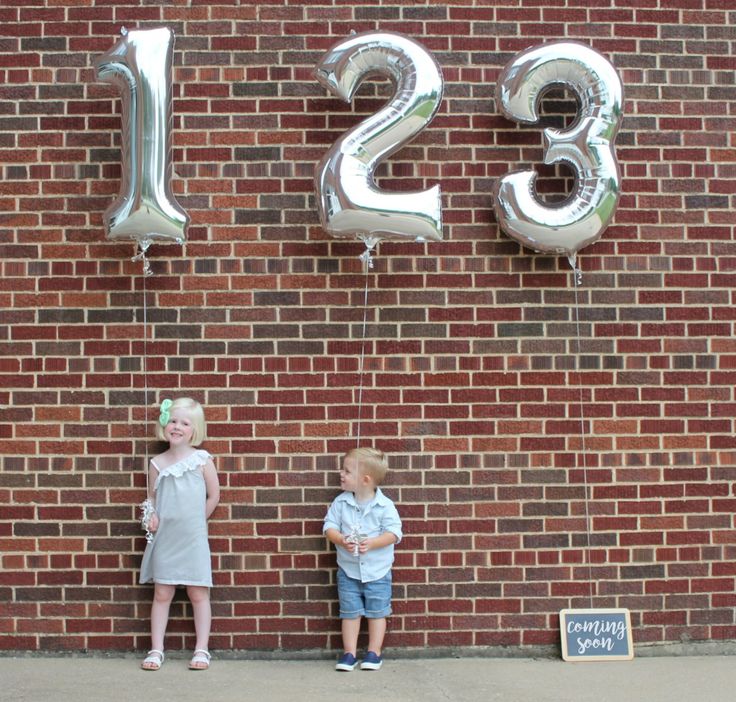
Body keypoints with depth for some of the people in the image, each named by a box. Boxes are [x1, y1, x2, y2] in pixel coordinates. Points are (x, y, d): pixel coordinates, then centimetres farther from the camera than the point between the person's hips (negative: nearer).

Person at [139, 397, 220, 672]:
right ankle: (156, 650, 13)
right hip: (164, 538, 2)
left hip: (193, 538, -2)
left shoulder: (202, 460, -3)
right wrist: (152, 516, -6)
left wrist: (195, 521, 5)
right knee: (162, 593, 6)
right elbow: (152, 497, 13)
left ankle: (202, 649, 11)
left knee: (198, 593, 3)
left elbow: (213, 495, 4)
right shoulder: (157, 463, 3)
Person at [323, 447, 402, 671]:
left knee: (376, 612, 7)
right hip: (348, 570, 2)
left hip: (377, 571, -2)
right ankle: (349, 653, 15)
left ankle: (374, 653, 19)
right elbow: (329, 527, -4)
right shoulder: (340, 502, -3)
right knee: (350, 612, 7)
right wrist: (342, 540, -24)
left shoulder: (385, 505, -12)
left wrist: (370, 543, -28)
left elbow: (393, 533, -14)